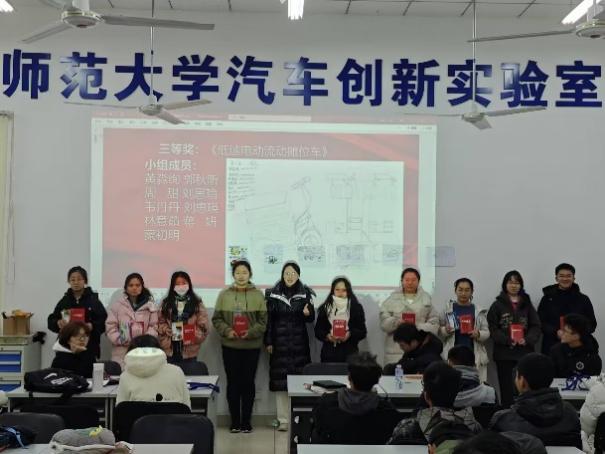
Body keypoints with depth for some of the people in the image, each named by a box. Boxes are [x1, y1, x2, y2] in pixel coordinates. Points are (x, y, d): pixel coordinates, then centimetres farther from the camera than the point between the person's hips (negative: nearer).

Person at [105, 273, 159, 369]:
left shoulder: (150, 305, 7)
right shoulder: (117, 305, 4)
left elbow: (154, 326, 5)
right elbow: (110, 327, 2)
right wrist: (120, 340, -10)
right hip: (121, 353, 0)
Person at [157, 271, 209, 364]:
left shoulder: (197, 303, 3)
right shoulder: (166, 303, 9)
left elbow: (203, 325, -2)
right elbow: (160, 322, 11)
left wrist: (194, 335, -16)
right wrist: (165, 329, -9)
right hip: (170, 349, 1)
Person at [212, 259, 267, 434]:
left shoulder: (257, 294, -1)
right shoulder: (224, 294, 1)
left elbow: (263, 320, -3)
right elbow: (217, 318, 3)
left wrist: (250, 333, -17)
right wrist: (227, 331, -13)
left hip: (251, 346, -1)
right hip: (230, 346, 1)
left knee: (248, 382, 7)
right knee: (233, 382, 7)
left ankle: (246, 421, 18)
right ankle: (235, 421, 18)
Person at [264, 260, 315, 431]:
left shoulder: (305, 293, 1)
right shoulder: (272, 294, 1)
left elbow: (311, 319, 2)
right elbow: (268, 319, 3)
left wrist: (307, 313, -21)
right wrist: (268, 342, -2)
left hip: (299, 342, 0)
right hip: (280, 343, 0)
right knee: (280, 381, -1)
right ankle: (283, 420, 6)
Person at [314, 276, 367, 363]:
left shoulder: (356, 308, 5)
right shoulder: (325, 308, 8)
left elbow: (362, 332, 4)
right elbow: (318, 330, 8)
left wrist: (350, 334, -14)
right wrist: (327, 336, -11)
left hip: (349, 353, -1)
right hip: (329, 353, 1)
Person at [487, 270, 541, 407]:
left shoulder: (527, 304, 11)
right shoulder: (498, 305, 3)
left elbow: (536, 326, 7)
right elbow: (493, 328, -3)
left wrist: (527, 340, -11)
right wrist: (508, 340, -15)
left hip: (525, 352, 2)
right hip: (504, 353, -1)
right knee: (506, 389, 2)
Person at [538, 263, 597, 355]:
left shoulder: (583, 299, 9)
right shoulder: (547, 298, 6)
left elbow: (591, 324, 10)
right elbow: (540, 322, 2)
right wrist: (556, 332, -15)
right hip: (552, 347, 0)